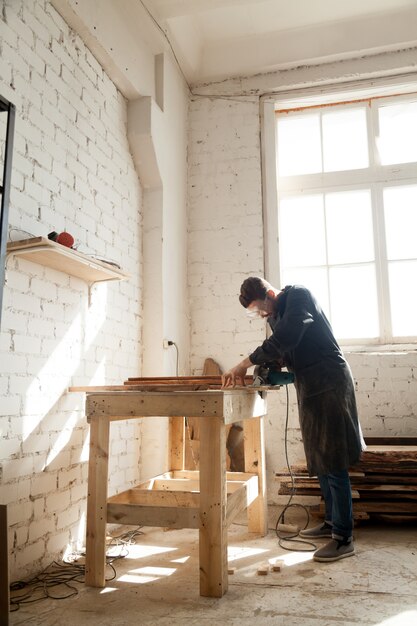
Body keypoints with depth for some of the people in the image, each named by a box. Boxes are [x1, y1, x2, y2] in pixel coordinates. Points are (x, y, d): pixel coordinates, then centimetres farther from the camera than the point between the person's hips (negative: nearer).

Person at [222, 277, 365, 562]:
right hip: (310, 388, 9)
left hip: (329, 383, -9)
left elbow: (284, 339, -26)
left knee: (332, 462, -6)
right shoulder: (277, 314, 13)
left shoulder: (298, 295, -13)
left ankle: (344, 538, 2)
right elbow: (282, 351, 15)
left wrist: (245, 363, -24)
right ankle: (332, 522, 27)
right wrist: (267, 370, -6)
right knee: (319, 461, 14)